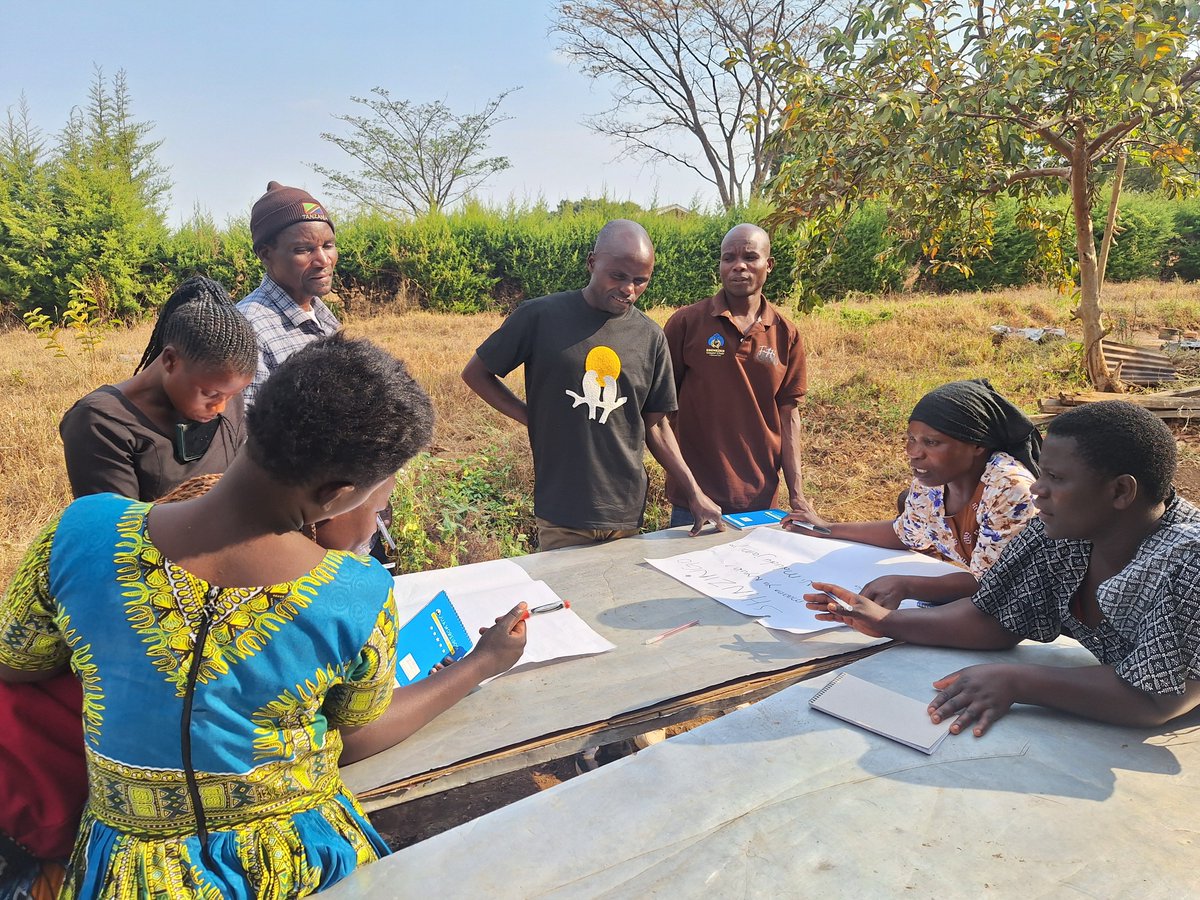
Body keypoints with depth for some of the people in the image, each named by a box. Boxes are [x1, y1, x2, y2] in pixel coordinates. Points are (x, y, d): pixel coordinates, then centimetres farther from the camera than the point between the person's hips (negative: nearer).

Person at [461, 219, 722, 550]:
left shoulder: (651, 337, 4)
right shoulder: (541, 316, -6)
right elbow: (476, 374, 5)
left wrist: (694, 494, 4)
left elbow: (655, 424, 11)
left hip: (627, 513, 3)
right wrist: (534, 418, -5)